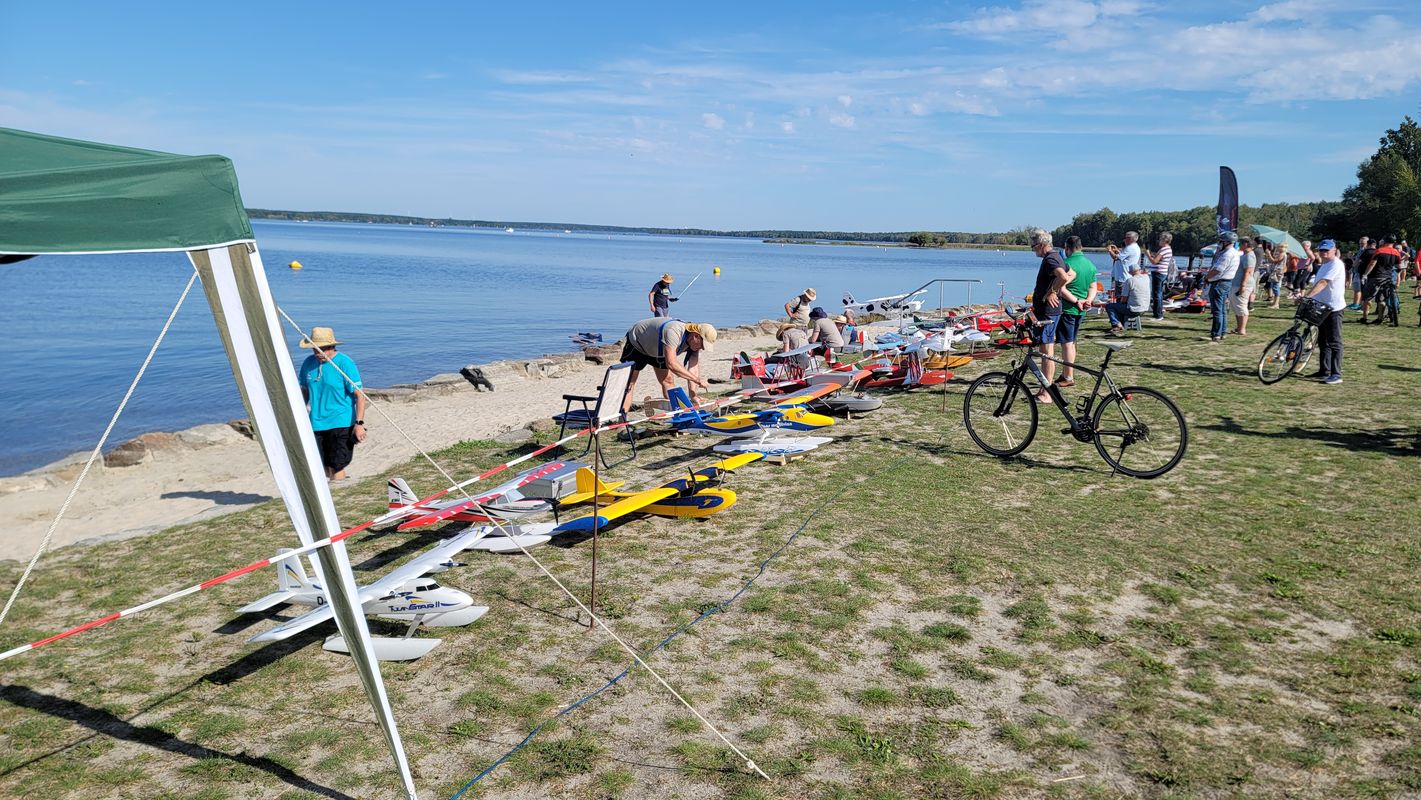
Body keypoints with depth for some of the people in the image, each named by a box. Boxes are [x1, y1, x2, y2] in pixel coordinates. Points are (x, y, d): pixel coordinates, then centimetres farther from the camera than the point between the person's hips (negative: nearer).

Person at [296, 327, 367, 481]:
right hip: (316, 425, 6)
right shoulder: (308, 363, 6)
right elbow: (304, 391, 20)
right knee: (322, 471, 9)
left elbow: (359, 395, -12)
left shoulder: (345, 363, -10)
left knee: (336, 469, -10)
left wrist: (359, 423, -18)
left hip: (341, 423, -6)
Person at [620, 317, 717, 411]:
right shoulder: (673, 332, -43)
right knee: (629, 384, -11)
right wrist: (697, 380, -48)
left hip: (657, 349, 7)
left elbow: (693, 368, -19)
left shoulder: (695, 341, -19)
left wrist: (693, 396, -29)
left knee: (668, 381, 0)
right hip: (636, 344, -7)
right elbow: (671, 364, -50)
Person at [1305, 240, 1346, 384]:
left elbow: (1323, 283, -27)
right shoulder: (1325, 265, 17)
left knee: (1334, 342, -7)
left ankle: (1336, 374, -5)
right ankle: (1325, 371, 22)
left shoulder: (1335, 264, -14)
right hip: (1322, 307, 10)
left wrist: (1308, 296, -36)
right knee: (1323, 341, 14)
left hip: (1333, 308, -10)